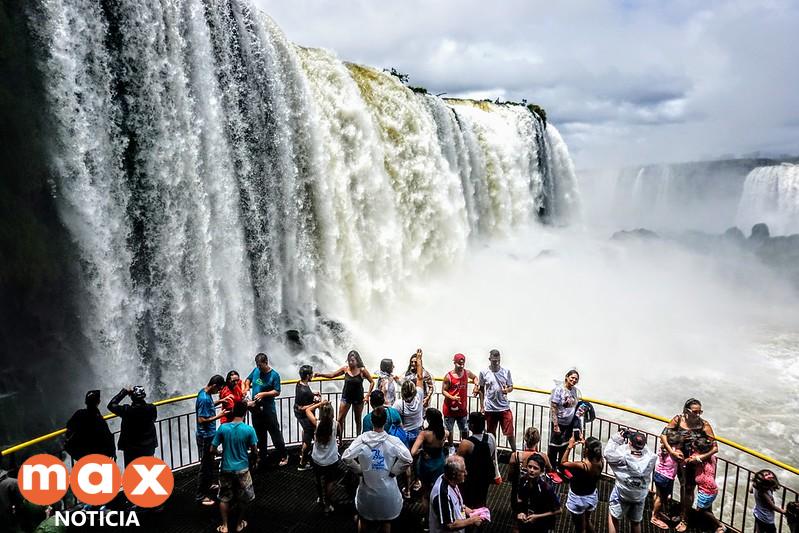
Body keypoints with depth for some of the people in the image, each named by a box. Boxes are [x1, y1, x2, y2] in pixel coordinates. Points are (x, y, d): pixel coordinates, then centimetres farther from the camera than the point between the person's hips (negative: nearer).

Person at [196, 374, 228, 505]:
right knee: (205, 465, 1)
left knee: (209, 462, 25)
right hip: (205, 436, -10)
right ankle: (200, 495, 12)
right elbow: (202, 420, -27)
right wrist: (218, 416, -22)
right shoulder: (204, 398, -28)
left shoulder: (205, 392, 2)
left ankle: (207, 485, 42)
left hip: (209, 434, 10)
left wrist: (220, 401, 11)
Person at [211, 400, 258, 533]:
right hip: (242, 469, -1)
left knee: (224, 498, 18)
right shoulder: (249, 429, -15)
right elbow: (254, 451, -7)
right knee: (242, 498, 19)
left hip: (226, 469, 1)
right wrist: (256, 460, 15)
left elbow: (213, 449, -5)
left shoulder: (223, 428, -12)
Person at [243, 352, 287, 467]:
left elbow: (277, 392, -14)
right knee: (259, 436, 16)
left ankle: (283, 456, 18)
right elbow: (248, 379, 19)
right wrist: (247, 387, -1)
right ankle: (262, 459, 29)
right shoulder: (256, 370, 1)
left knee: (275, 434, 2)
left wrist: (264, 394, -24)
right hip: (256, 408, 5)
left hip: (268, 409, -5)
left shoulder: (274, 375, -13)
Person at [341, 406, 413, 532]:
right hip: (387, 489, -1)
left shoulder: (362, 439, -15)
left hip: (367, 488, 1)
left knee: (363, 519, 25)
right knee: (385, 521, 22)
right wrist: (394, 471, -9)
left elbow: (345, 457, -16)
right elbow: (408, 459, -23)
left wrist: (359, 470, -2)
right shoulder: (393, 441, -19)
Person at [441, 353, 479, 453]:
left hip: (462, 407, 4)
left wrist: (476, 385, 0)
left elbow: (474, 377, 20)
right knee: (449, 430, 10)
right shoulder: (448, 376, -16)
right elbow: (443, 391, -11)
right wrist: (452, 398, -27)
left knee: (465, 430, 13)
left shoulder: (467, 373, -3)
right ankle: (451, 448, 27)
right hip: (450, 408, -4)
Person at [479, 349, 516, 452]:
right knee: (491, 434, 12)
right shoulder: (484, 372, -4)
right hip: (490, 408, 0)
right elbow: (481, 390, 5)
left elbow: (511, 387, 7)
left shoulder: (506, 371, -1)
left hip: (504, 407, 0)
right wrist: (482, 406, 3)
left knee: (510, 433, 1)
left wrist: (507, 390, -17)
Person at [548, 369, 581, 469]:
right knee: (554, 447, 6)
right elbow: (553, 408, -16)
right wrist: (556, 425, -19)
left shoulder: (576, 391, 1)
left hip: (569, 424, 6)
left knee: (565, 447, 17)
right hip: (558, 423, -5)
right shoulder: (559, 390, -17)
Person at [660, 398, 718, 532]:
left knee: (689, 489, 13)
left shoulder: (704, 424, -23)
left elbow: (715, 447, -20)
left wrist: (701, 457, -29)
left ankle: (684, 520, 31)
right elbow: (663, 435, -12)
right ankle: (682, 514, 42)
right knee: (683, 486, 20)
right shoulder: (678, 420, -17)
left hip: (696, 462, -2)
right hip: (681, 459, 2)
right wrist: (672, 451, -23)